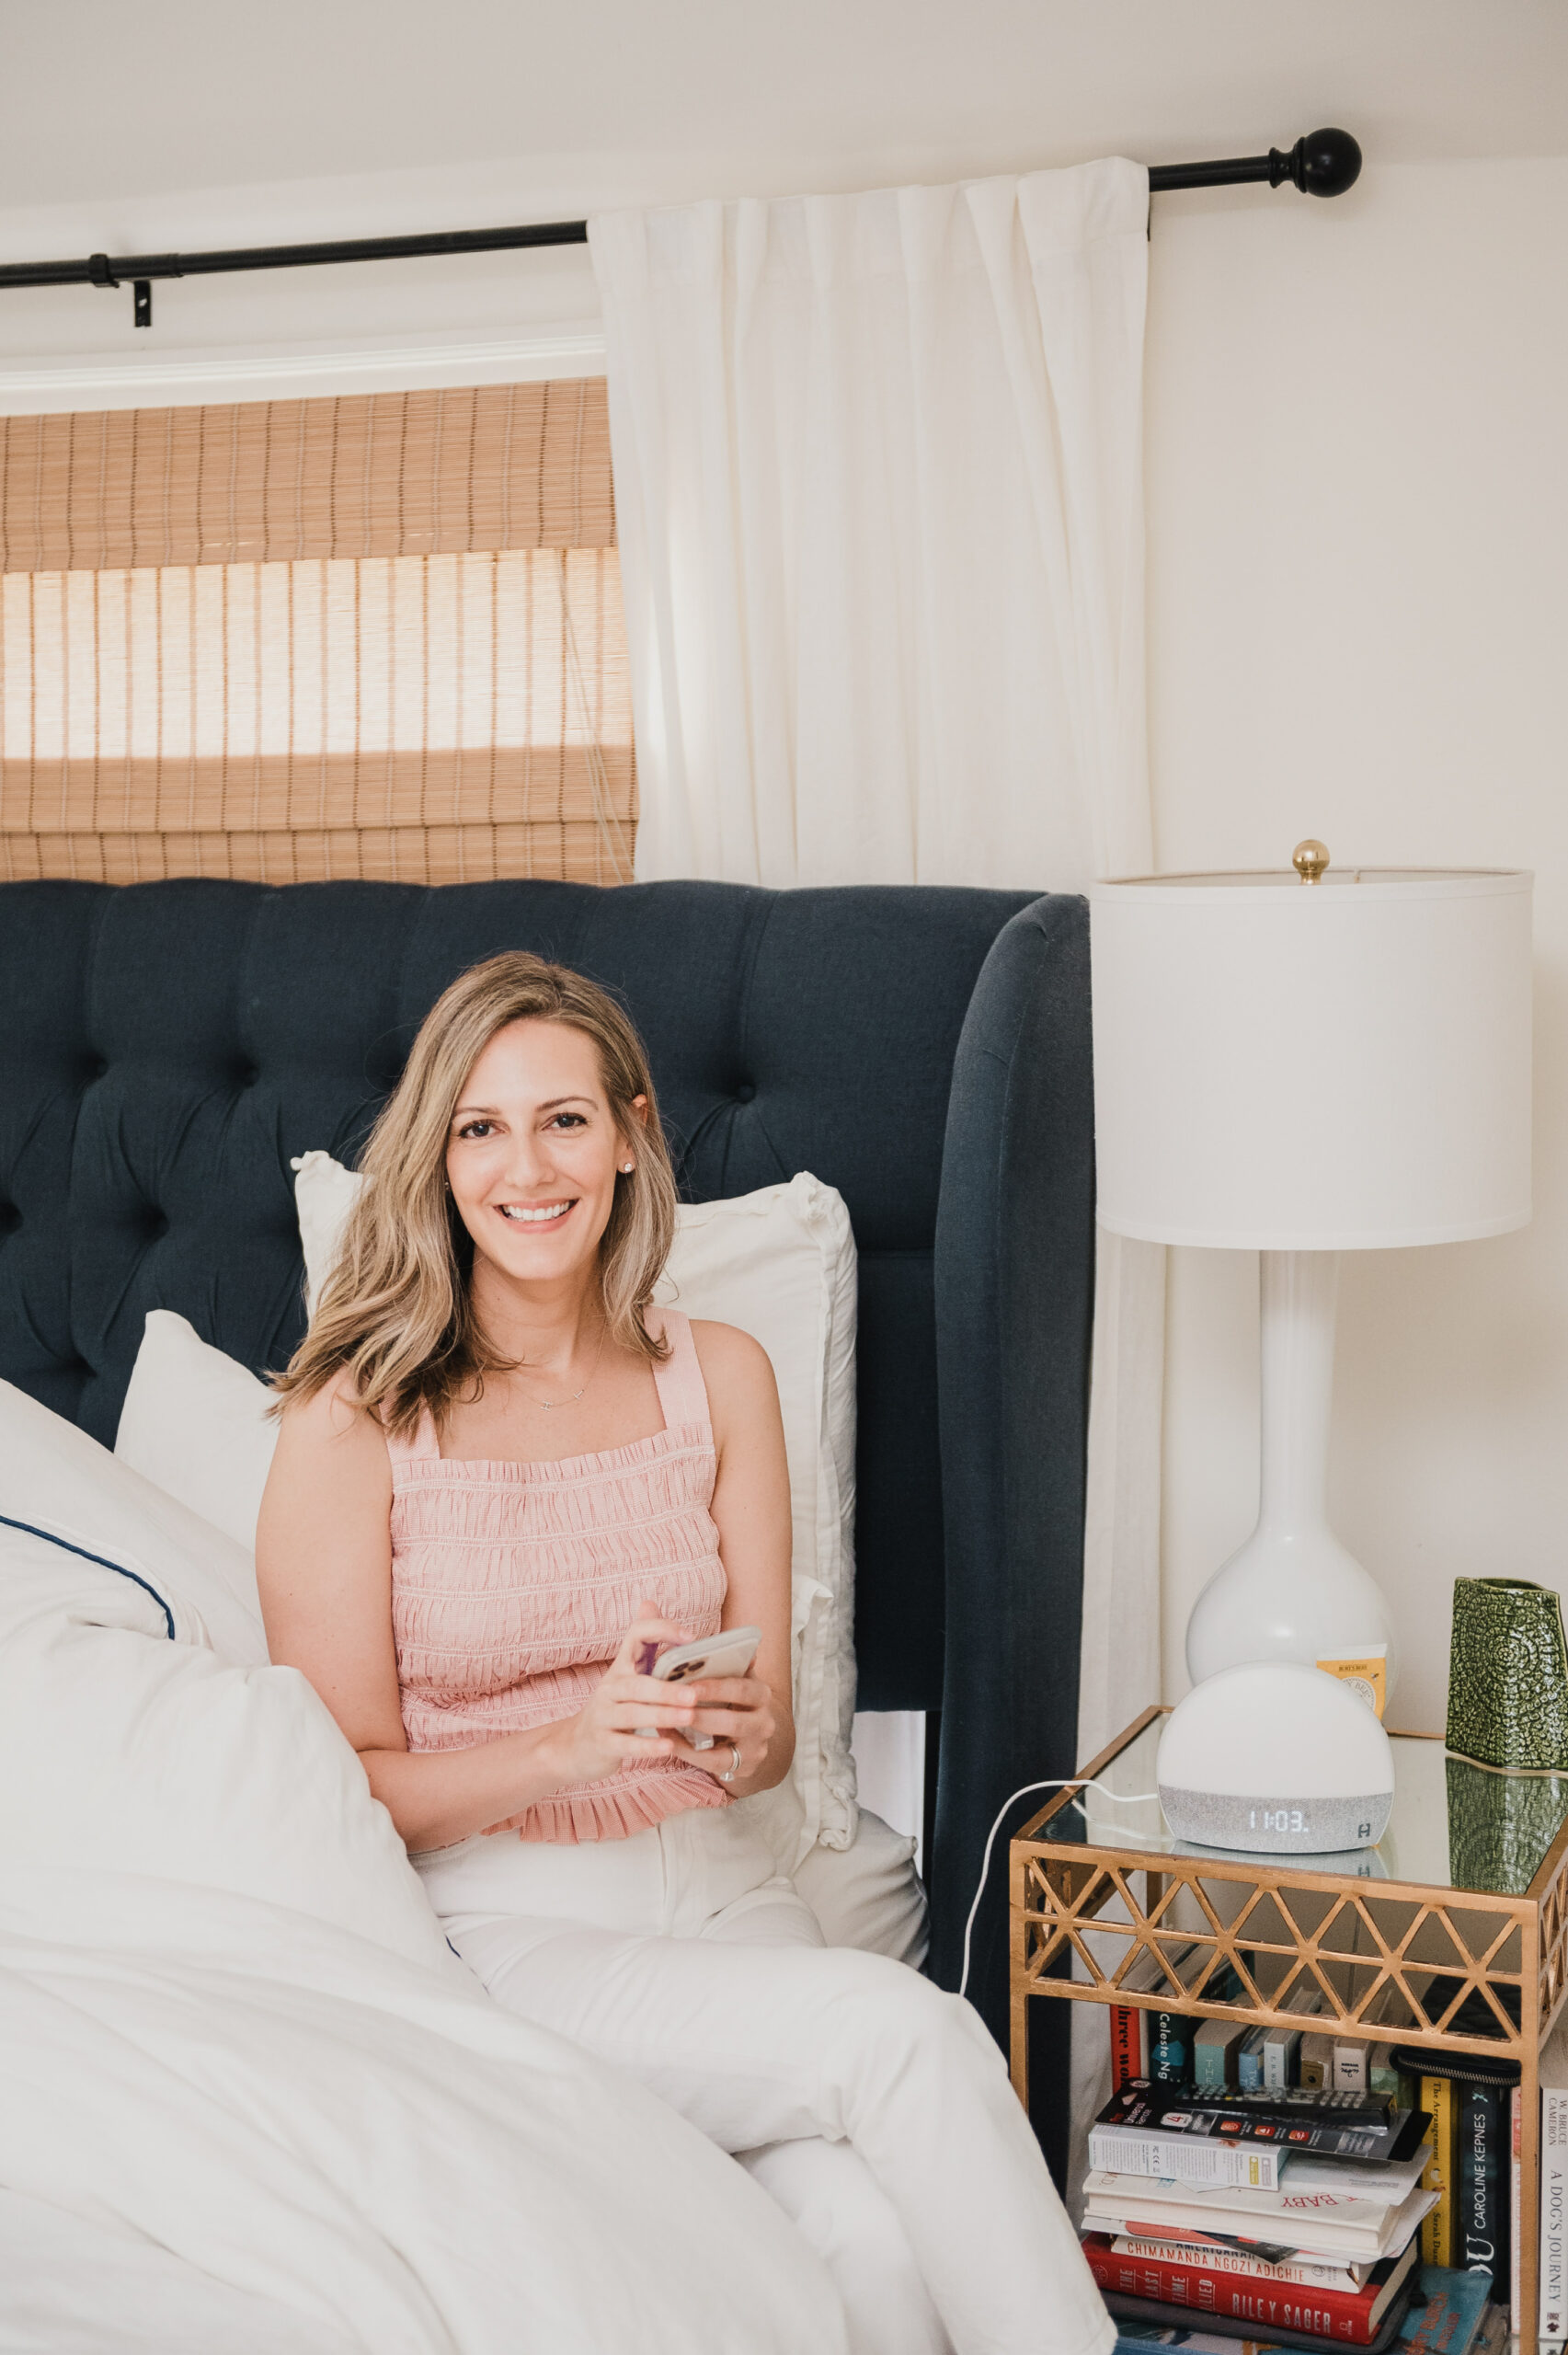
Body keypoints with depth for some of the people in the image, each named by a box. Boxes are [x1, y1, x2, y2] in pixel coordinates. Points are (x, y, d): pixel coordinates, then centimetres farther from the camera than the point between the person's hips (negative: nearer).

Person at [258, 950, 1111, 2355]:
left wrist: (744, 1737, -15)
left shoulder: (719, 1376, 8)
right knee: (904, 2029, -27)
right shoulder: (356, 1420, -6)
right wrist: (574, 1741, -23)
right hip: (501, 1922, -3)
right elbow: (346, 1782, -6)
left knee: (875, 2236, -26)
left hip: (713, 1879, 4)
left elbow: (770, 1733, 9)